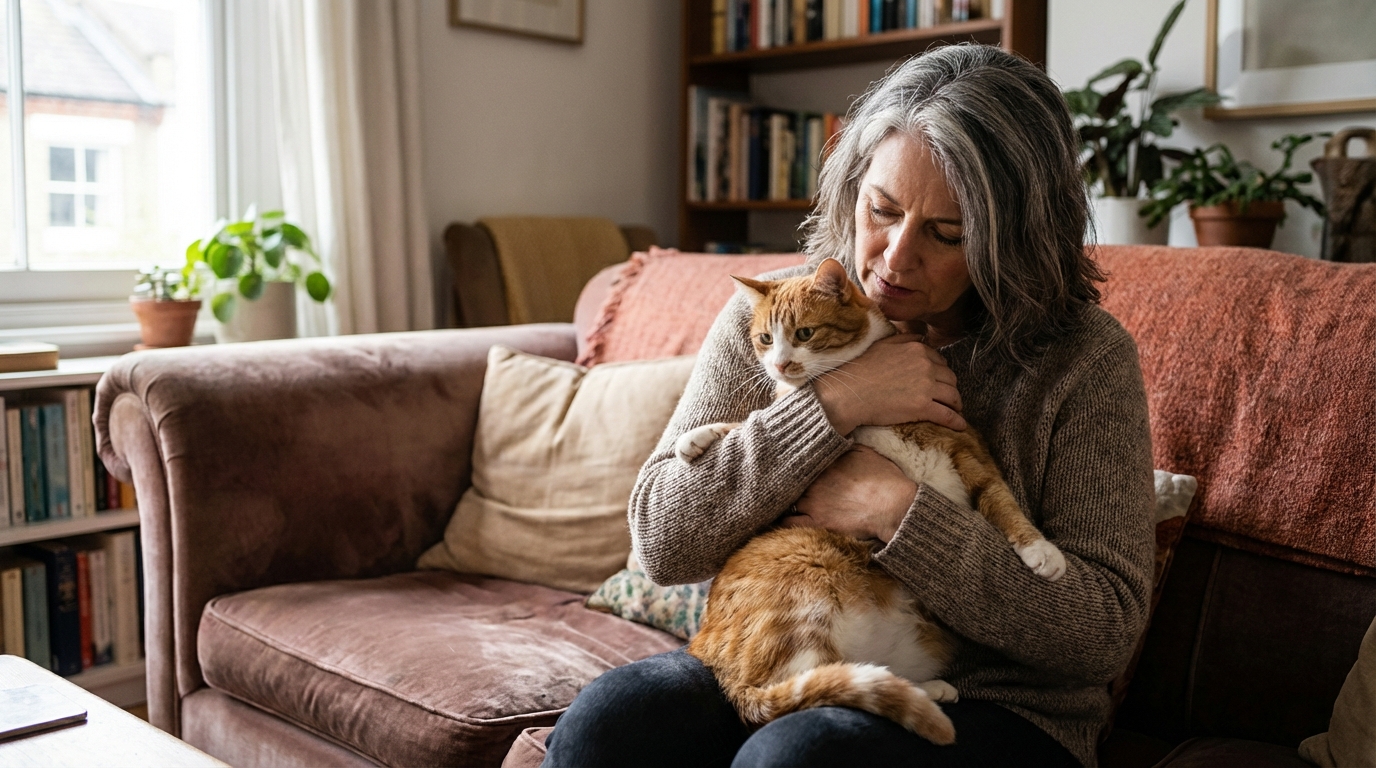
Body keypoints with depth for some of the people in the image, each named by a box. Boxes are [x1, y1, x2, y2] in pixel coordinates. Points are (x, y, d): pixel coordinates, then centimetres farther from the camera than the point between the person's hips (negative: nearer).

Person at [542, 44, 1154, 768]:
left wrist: (893, 510, -21)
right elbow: (661, 541, -7)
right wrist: (832, 403, -18)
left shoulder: (1083, 358, -8)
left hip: (993, 707, -2)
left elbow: (1108, 628, -12)